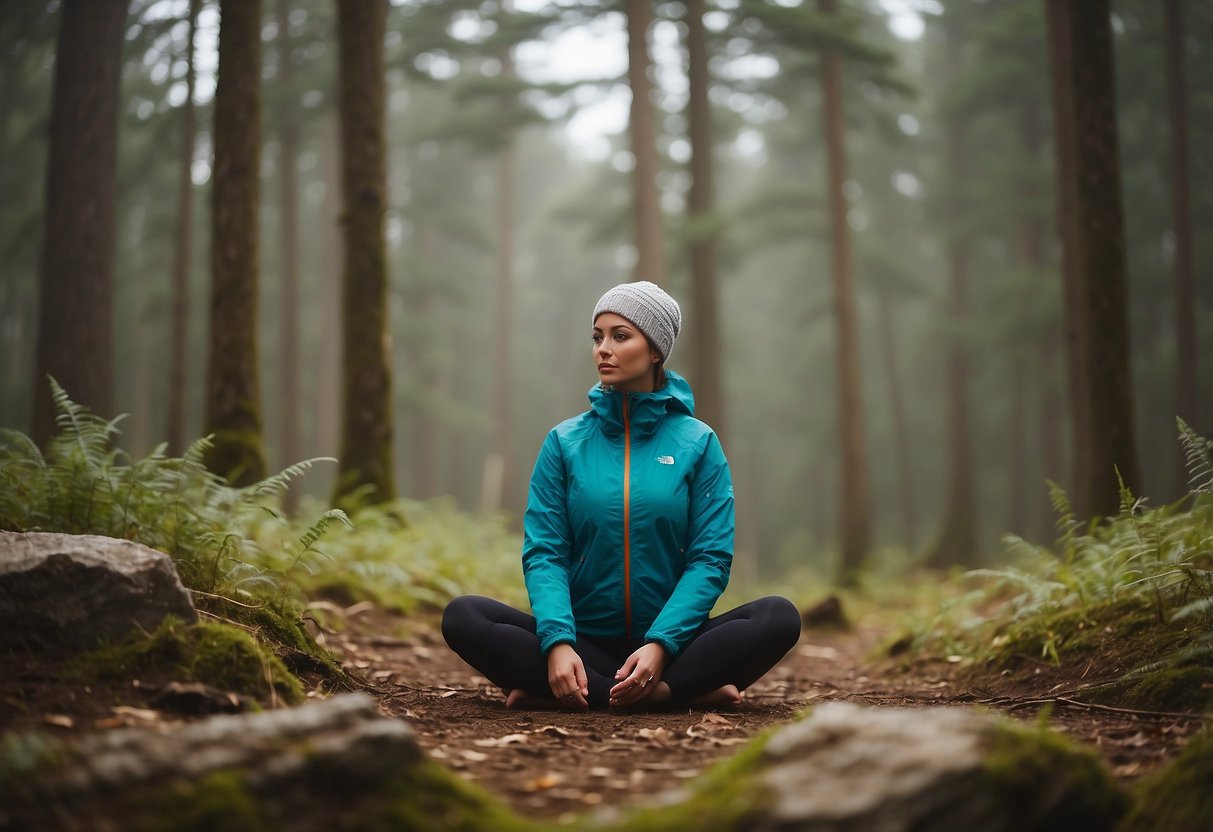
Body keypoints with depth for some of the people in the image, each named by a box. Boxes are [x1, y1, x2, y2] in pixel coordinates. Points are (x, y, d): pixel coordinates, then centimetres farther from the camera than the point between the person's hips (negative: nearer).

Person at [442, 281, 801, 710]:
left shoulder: (698, 443, 3)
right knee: (463, 616, -24)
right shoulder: (564, 442, 5)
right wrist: (557, 642, -21)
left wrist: (660, 645, -19)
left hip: (672, 642, -1)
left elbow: (711, 558, -4)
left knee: (779, 618, -26)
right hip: (584, 639, 1)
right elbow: (544, 551, -2)